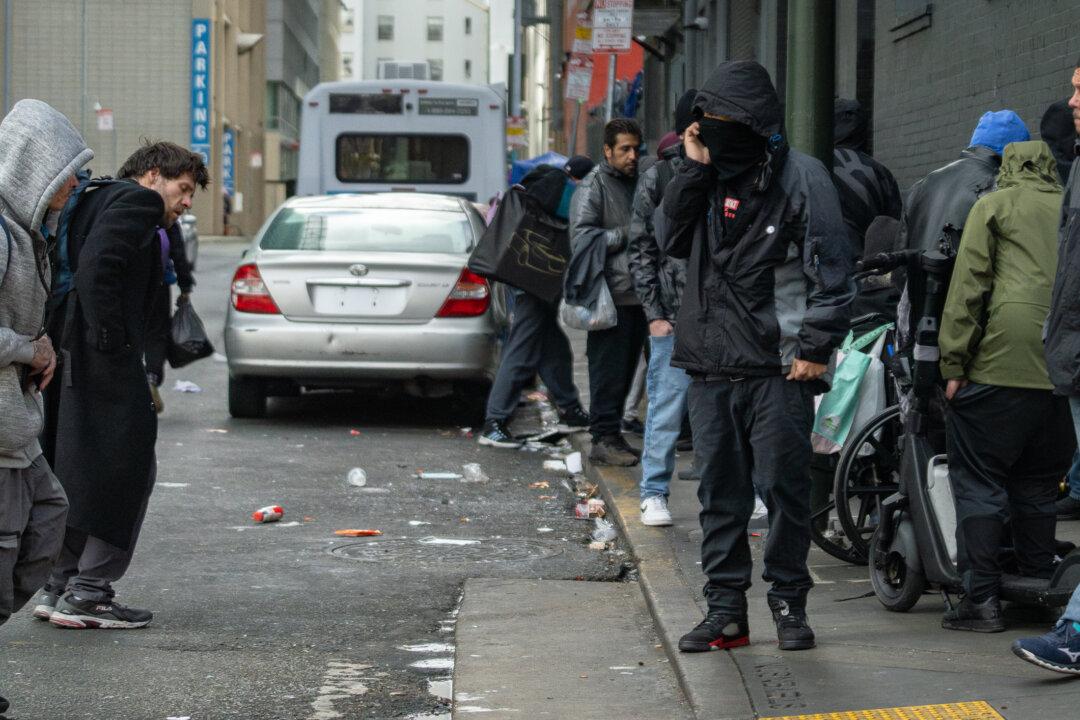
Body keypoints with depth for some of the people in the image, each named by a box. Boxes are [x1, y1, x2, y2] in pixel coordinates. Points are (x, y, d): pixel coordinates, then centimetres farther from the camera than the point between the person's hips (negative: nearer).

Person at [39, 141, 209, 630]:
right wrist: (111, 339, -20)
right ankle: (87, 593, -4)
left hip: (79, 355, 10)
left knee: (83, 473, 16)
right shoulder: (138, 201, -5)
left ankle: (59, 588, 20)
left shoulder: (97, 201, 25)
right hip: (107, 361, -10)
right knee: (126, 469, -4)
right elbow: (97, 268, -20)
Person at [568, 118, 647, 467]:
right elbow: (582, 239, -14)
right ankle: (603, 439, -5)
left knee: (625, 370, 12)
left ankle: (612, 434, 19)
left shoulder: (639, 183, 19)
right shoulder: (593, 187, -5)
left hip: (637, 294, 8)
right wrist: (626, 234, -14)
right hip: (610, 297, -8)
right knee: (608, 371, -7)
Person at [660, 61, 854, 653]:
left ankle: (789, 603, 11)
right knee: (719, 491, 7)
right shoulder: (711, 174, 14)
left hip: (779, 367, -5)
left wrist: (815, 347, -12)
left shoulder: (799, 176, -4)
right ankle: (726, 608, 13)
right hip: (710, 366, 6)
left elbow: (831, 269, -6)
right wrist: (692, 171, 3)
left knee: (783, 488, -1)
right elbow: (674, 242, 12)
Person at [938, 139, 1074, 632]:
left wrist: (954, 364, -2)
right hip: (1063, 370, 5)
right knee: (1038, 483, 16)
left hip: (1003, 364, -4)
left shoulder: (993, 206, 6)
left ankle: (981, 599, -4)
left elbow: (968, 286, -2)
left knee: (978, 479, 1)